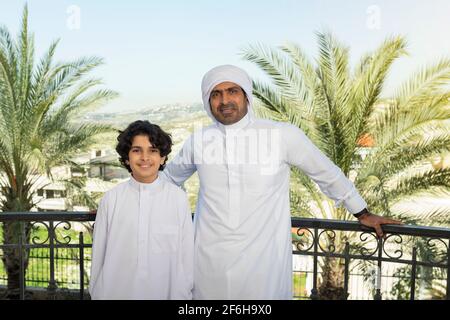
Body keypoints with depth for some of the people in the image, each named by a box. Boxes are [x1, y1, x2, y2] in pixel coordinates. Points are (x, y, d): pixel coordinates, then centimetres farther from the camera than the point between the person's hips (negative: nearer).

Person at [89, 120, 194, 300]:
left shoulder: (178, 198, -10)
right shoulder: (111, 199, -7)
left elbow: (186, 253, -5)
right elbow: (99, 252, -1)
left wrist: (183, 294, -3)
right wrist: (95, 293, 4)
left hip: (165, 291, 0)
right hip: (116, 292, 1)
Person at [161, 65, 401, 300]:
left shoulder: (283, 135, -8)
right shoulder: (197, 141, 0)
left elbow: (327, 173, 4)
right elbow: (169, 177, 18)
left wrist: (363, 213, 12)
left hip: (263, 257, -2)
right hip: (210, 257, 3)